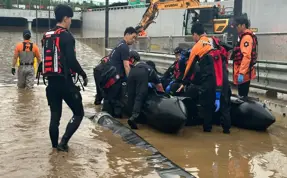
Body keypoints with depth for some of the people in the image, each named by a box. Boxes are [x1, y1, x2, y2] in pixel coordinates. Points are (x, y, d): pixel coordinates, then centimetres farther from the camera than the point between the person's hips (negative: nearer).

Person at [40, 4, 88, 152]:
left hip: (51, 82, 7)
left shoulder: (46, 36, 13)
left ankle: (55, 145, 16)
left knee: (55, 115, 12)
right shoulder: (66, 36, -11)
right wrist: (83, 75, -6)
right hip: (65, 81, -7)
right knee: (78, 113, 4)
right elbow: (71, 60, -18)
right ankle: (63, 142, -6)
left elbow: (47, 59, 17)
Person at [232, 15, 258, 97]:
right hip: (244, 72, 10)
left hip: (243, 73, -10)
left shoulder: (246, 37, -16)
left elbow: (246, 56, -25)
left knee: (242, 95, -5)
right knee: (243, 94, 15)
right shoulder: (245, 36, 17)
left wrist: (241, 73, -28)